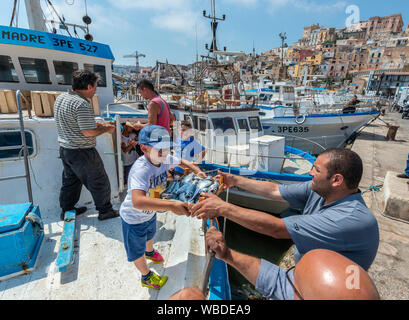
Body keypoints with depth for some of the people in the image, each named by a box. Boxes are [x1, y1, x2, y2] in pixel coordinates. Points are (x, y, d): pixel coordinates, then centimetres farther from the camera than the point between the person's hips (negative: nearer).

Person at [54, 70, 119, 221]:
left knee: (70, 181, 22)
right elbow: (89, 132, -24)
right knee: (99, 182, 6)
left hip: (65, 148, 9)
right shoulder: (82, 104, -23)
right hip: (81, 152, -9)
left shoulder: (60, 98, 7)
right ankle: (105, 211, 20)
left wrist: (94, 124, 13)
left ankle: (66, 210, 36)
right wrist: (107, 129, -8)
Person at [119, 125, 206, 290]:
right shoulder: (140, 170, -42)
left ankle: (150, 252, 70)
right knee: (137, 251, 19)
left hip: (150, 213, 7)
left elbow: (181, 161, 3)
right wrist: (171, 205, -60)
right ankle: (146, 277, 48)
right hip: (134, 219, -7)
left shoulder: (164, 159, -18)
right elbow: (137, 201, -56)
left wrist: (197, 171, -14)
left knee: (150, 235, 37)